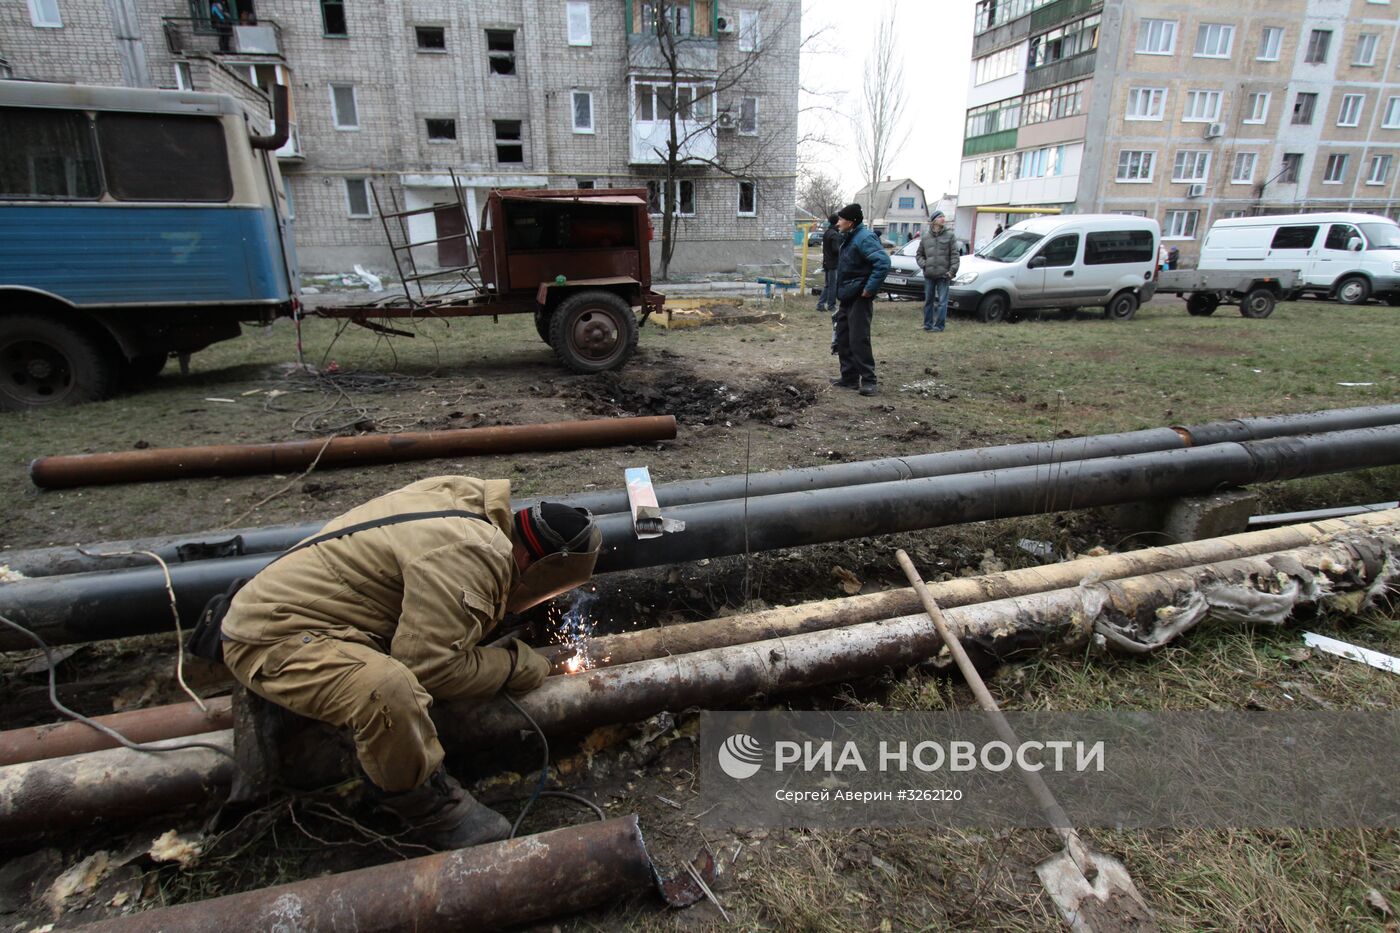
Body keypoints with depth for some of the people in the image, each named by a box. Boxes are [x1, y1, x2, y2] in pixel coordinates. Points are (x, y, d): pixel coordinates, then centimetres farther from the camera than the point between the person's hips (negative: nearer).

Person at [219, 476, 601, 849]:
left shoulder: (469, 497, 0)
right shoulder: (466, 556, -28)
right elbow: (430, 665, -29)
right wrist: (519, 665, -13)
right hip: (271, 640, -10)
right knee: (390, 690, -33)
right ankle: (423, 804, -8)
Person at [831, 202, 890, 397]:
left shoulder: (864, 238, -17)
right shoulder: (850, 238, 14)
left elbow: (883, 262, -27)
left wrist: (870, 289, -24)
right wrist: (842, 291, 17)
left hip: (859, 299, -10)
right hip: (847, 298, 10)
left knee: (858, 340, -9)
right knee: (843, 339, 13)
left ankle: (869, 381, -2)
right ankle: (849, 378, 22)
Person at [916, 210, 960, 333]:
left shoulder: (950, 236, 3)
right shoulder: (925, 238, 8)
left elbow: (954, 255, 0)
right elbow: (919, 255, 17)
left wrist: (952, 270, -9)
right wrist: (923, 264, -1)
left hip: (943, 275, -2)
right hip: (929, 275, 2)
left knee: (942, 302, -3)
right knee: (928, 301, 10)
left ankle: (939, 326, 1)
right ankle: (928, 324, 19)